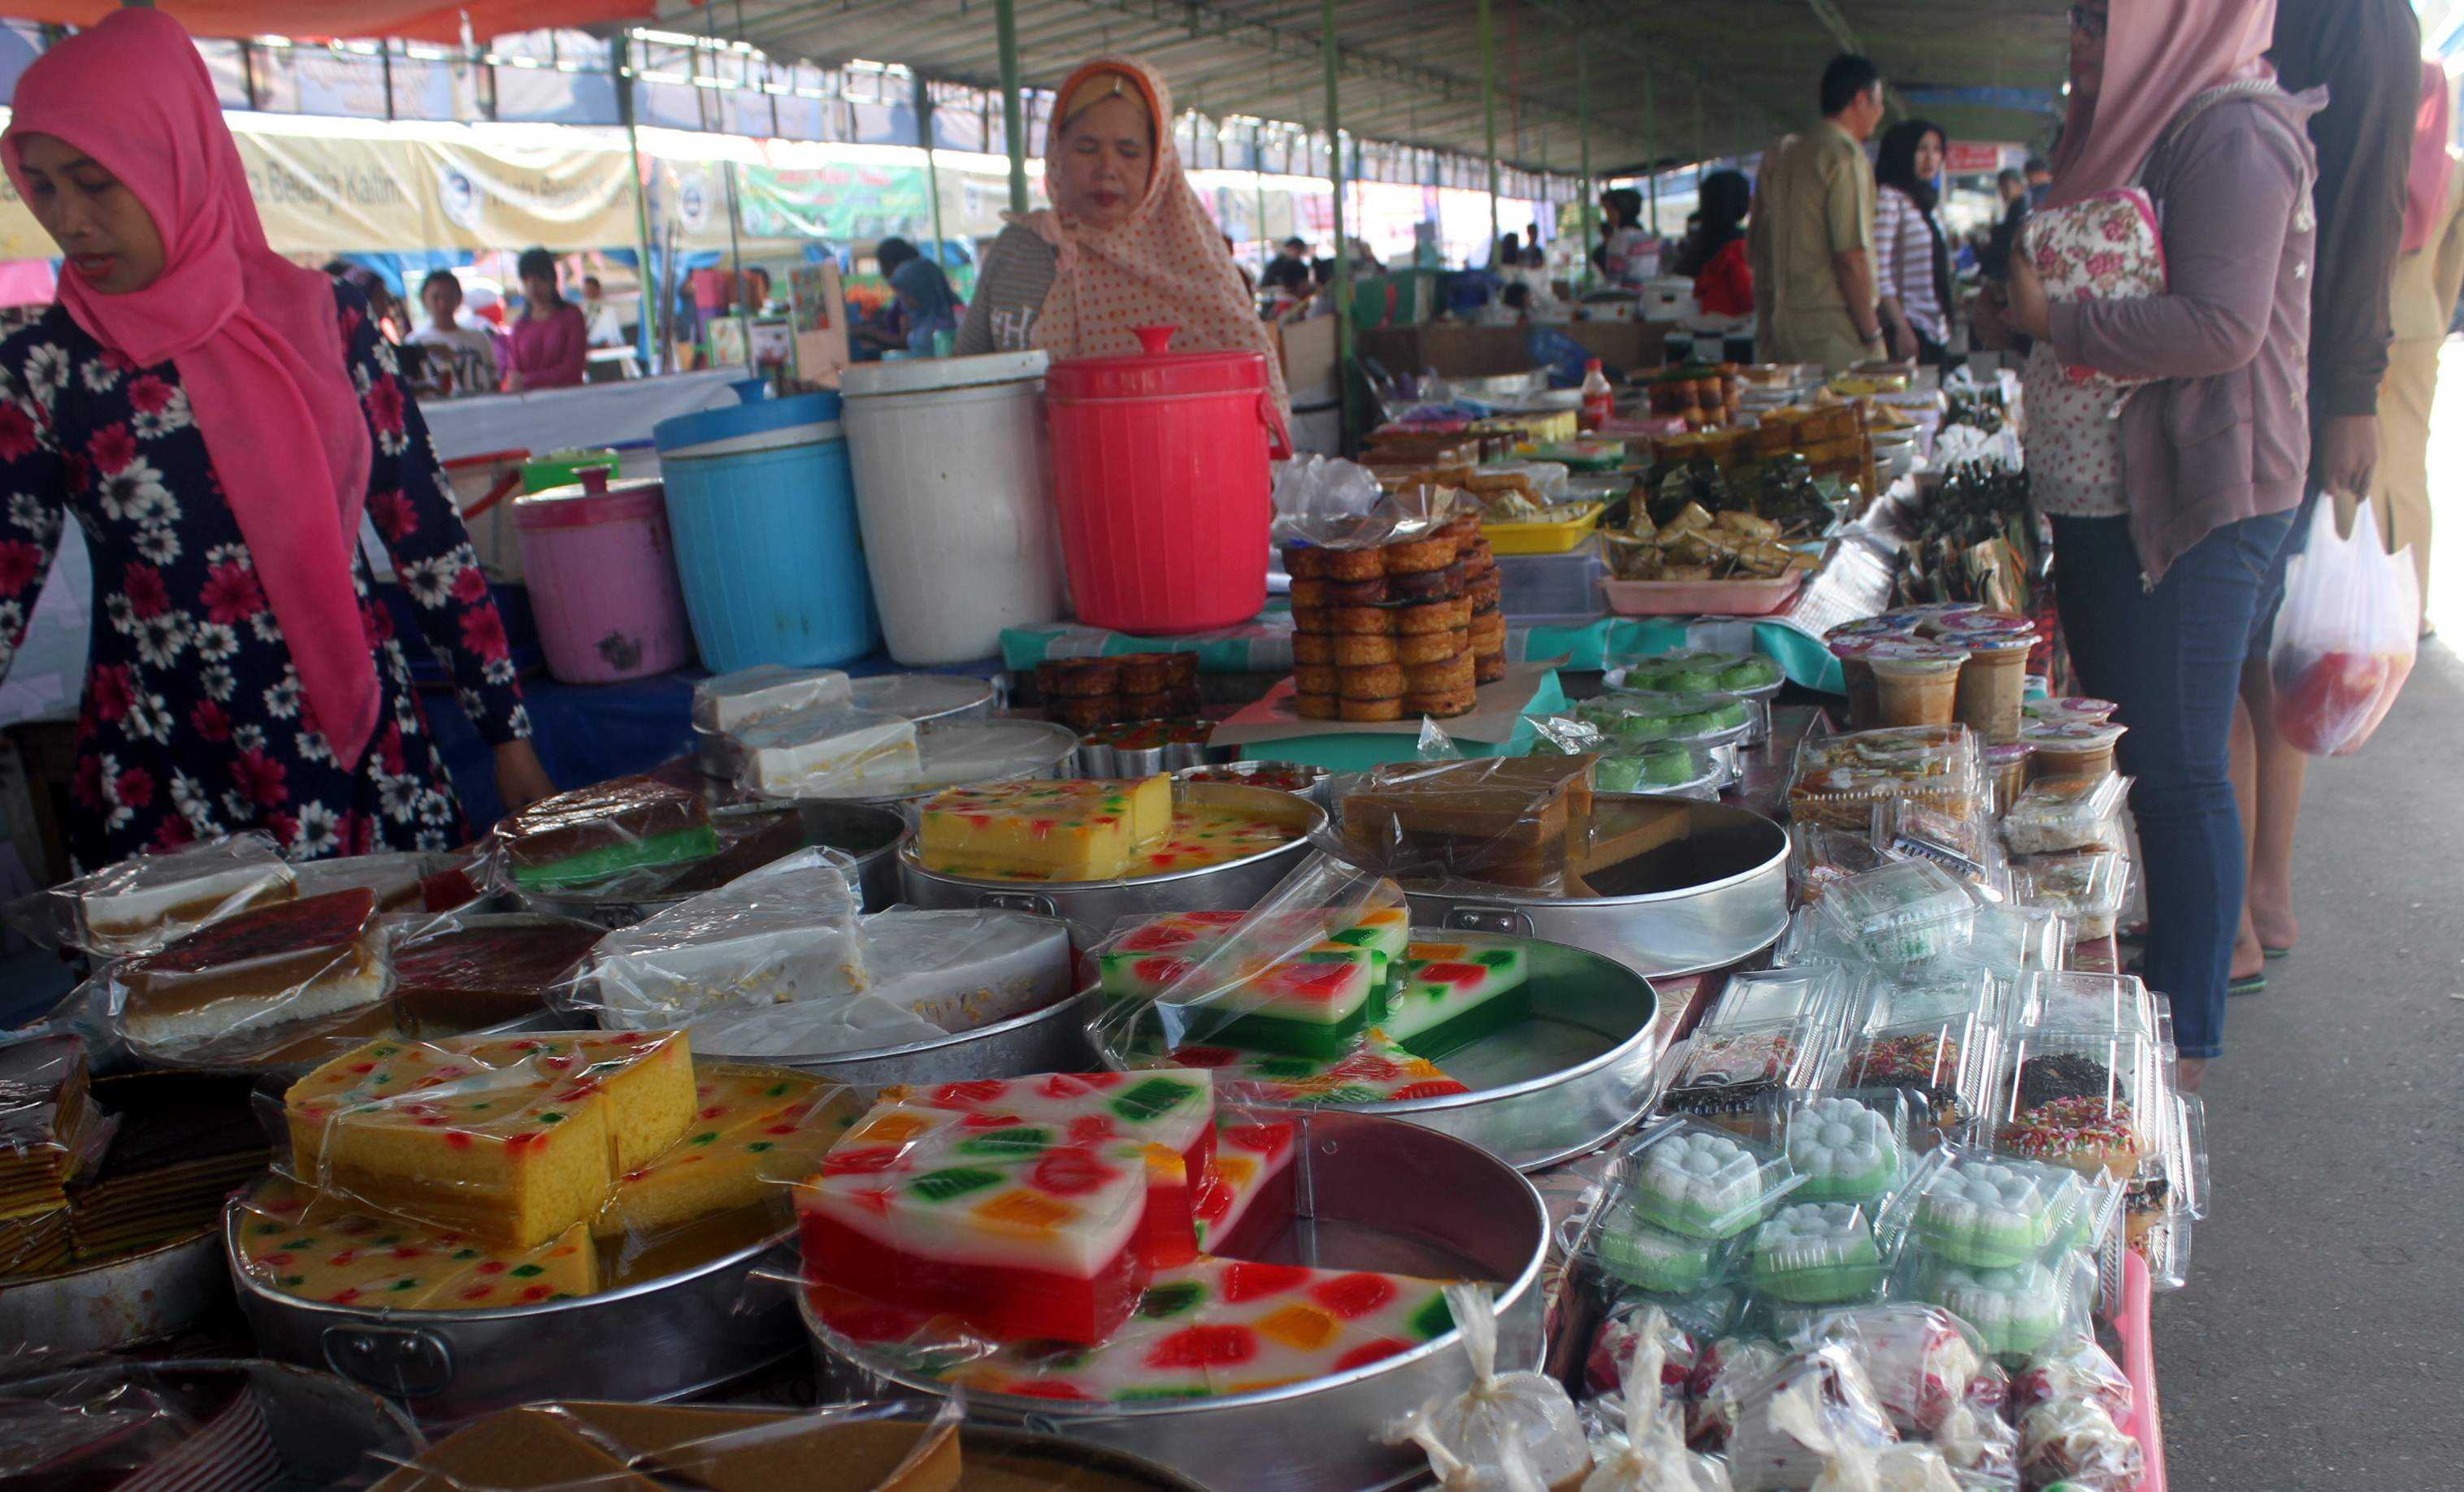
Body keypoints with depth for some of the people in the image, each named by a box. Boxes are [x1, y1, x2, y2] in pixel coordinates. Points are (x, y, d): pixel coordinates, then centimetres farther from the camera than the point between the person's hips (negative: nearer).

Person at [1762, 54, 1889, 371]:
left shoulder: (1792, 153, 17)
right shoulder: (1845, 155, -11)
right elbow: (1851, 256, -17)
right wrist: (1871, 332, -11)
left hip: (1787, 321, 9)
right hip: (1834, 330, -9)